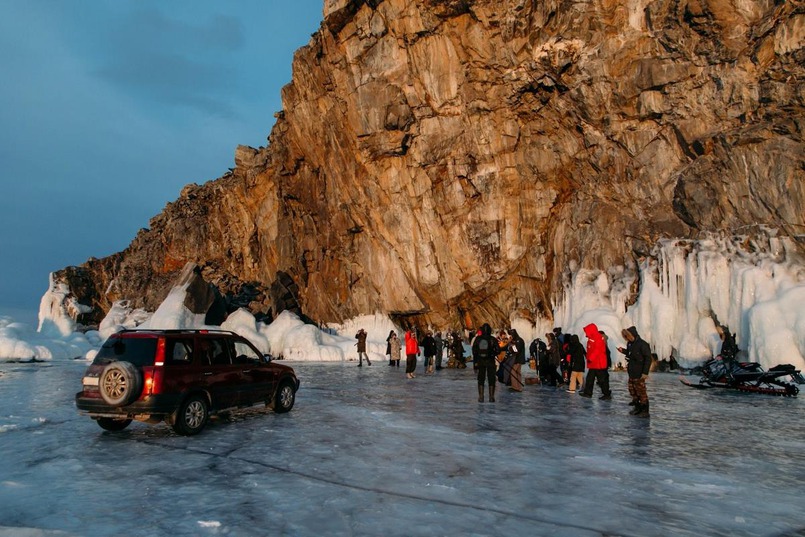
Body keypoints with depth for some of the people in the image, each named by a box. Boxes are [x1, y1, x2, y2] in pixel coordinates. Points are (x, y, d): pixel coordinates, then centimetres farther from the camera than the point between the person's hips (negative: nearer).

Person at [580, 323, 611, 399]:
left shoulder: (598, 338, -16)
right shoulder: (591, 338, 14)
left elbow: (597, 350, -24)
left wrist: (590, 358, -25)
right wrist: (589, 359, 14)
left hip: (599, 364, -10)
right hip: (593, 364, 10)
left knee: (602, 380, -3)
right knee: (589, 378, 14)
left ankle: (607, 395, 4)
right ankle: (588, 392, 21)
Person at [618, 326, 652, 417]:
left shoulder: (642, 344, -17)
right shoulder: (630, 344, 7)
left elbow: (648, 358, -17)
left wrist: (645, 372, -20)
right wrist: (623, 351, 3)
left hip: (639, 373, -8)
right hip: (631, 372, 8)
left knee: (641, 392, -1)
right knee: (632, 390, 15)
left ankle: (645, 411, 8)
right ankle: (637, 407, 27)